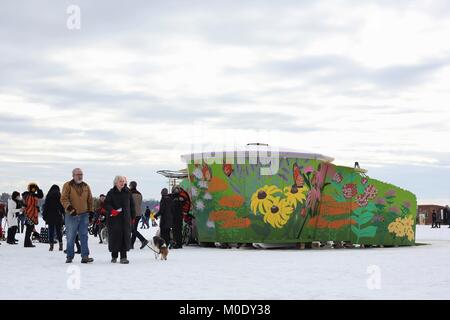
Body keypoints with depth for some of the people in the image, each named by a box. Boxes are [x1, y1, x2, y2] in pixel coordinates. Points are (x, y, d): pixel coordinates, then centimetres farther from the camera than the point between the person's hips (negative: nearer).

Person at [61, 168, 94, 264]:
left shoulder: (86, 186, 12)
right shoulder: (68, 186, -1)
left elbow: (90, 200, 18)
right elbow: (64, 199, -10)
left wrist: (91, 212, 14)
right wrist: (69, 208, -24)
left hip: (84, 215, 3)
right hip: (71, 216, -3)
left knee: (84, 237, 0)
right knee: (70, 237, 3)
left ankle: (85, 256, -1)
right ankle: (70, 257, 12)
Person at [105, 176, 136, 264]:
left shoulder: (127, 193, 10)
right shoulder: (111, 193, 1)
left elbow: (132, 205, 15)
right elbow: (107, 203, -4)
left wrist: (133, 217, 11)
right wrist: (111, 210, -23)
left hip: (125, 218, 2)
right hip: (114, 218, -2)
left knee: (126, 236, -5)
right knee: (115, 235, -1)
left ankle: (123, 257, -2)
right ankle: (114, 256, 14)